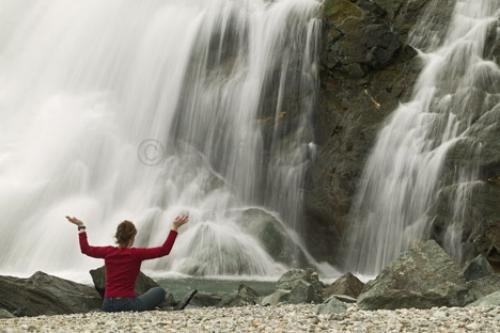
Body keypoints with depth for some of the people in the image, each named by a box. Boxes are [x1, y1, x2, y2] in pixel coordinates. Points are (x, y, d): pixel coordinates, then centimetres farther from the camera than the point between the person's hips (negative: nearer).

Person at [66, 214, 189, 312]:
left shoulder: (108, 252, -2)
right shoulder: (136, 254, -13)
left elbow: (85, 249, 15)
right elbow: (164, 250, -14)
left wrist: (80, 226, 21)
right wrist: (175, 227, -12)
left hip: (108, 305, 5)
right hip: (128, 305, -5)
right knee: (159, 291, 19)